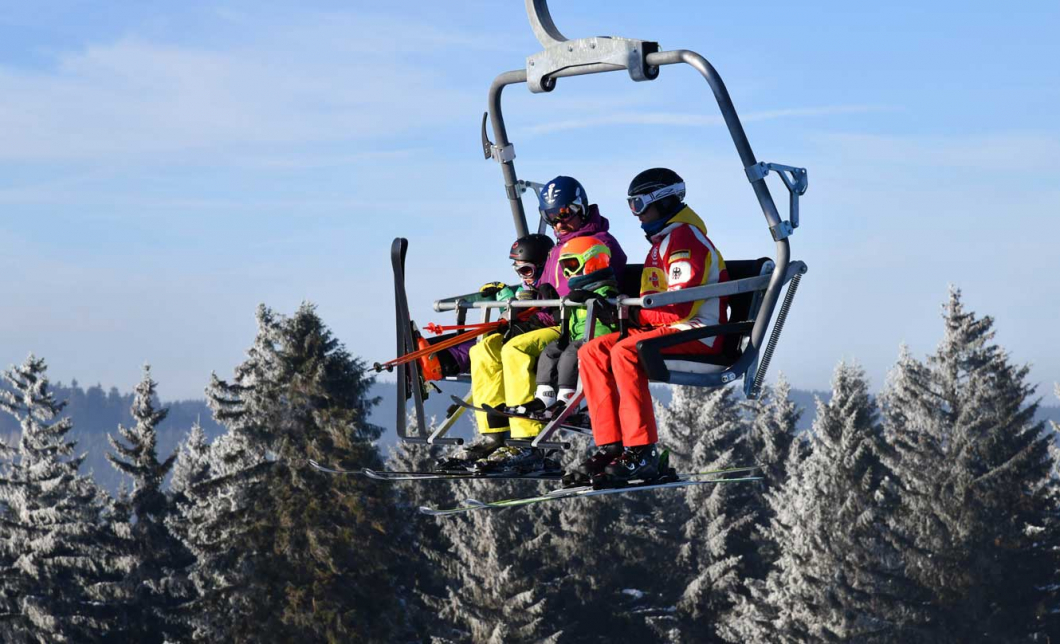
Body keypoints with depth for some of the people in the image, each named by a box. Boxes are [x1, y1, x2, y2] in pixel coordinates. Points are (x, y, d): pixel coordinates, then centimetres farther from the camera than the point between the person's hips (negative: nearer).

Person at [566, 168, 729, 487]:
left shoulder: (685, 239, -10)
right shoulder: (661, 241, 22)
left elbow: (680, 307, -20)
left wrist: (634, 313, -17)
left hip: (699, 335, -10)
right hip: (666, 330, 10)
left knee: (625, 352, -31)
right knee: (592, 352, -5)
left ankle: (642, 454, -31)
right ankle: (611, 448, -12)